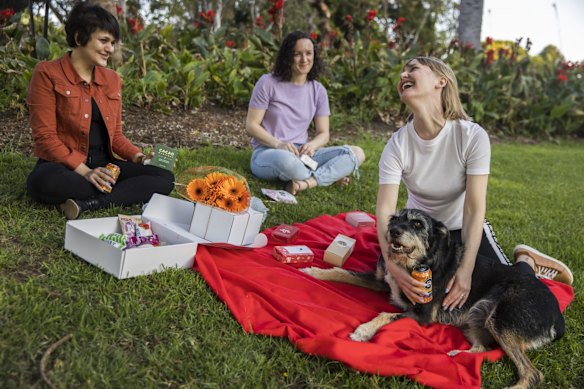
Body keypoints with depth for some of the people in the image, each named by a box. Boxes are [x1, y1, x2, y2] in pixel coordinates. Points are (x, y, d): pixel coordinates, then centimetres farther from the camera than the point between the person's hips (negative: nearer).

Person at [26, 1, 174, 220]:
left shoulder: (112, 79, 11)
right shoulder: (47, 74, -6)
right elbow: (45, 137, -12)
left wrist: (137, 156, -5)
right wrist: (84, 172, -22)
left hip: (105, 166, 5)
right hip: (65, 167, -5)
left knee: (165, 178, -15)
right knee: (46, 181, -40)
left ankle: (88, 204, -25)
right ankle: (122, 192, -20)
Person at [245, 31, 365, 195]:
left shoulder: (318, 90, 6)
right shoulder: (268, 83, -5)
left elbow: (323, 133, 8)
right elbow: (251, 125, -6)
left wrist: (312, 145, -16)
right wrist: (278, 144, -22)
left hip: (302, 153, 5)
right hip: (267, 153, -4)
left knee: (357, 153, -15)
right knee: (286, 159, -43)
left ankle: (305, 183, -30)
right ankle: (330, 175, -14)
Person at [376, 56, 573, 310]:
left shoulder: (473, 136, -25)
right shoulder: (397, 146, -21)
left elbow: (474, 209, -26)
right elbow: (385, 211, -28)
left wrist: (467, 270, -37)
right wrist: (392, 265, -45)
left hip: (465, 229, -2)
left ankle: (526, 262, 23)